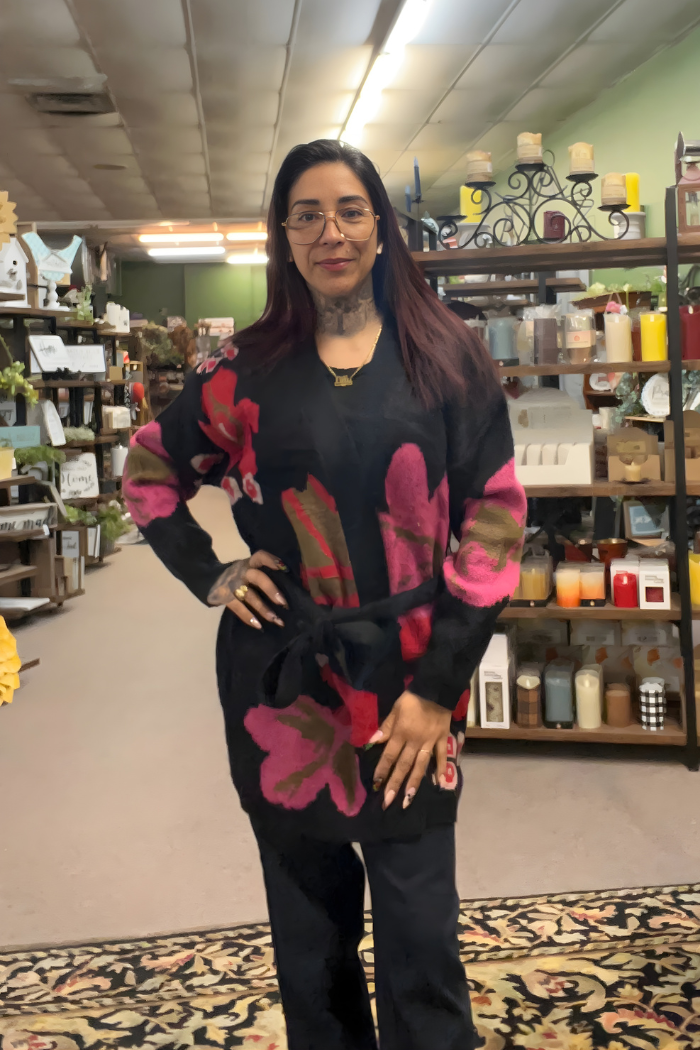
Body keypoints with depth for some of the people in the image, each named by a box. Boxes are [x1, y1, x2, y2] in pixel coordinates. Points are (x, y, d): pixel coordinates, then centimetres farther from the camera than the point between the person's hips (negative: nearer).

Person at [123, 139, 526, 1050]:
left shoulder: (446, 359, 0)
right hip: (284, 682, 1)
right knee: (310, 935, 14)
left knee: (421, 941, 3)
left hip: (410, 681, -1)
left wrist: (438, 688, -9)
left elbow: (493, 522, -4)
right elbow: (149, 472, 16)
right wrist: (208, 577, 2)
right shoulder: (250, 369, 4)